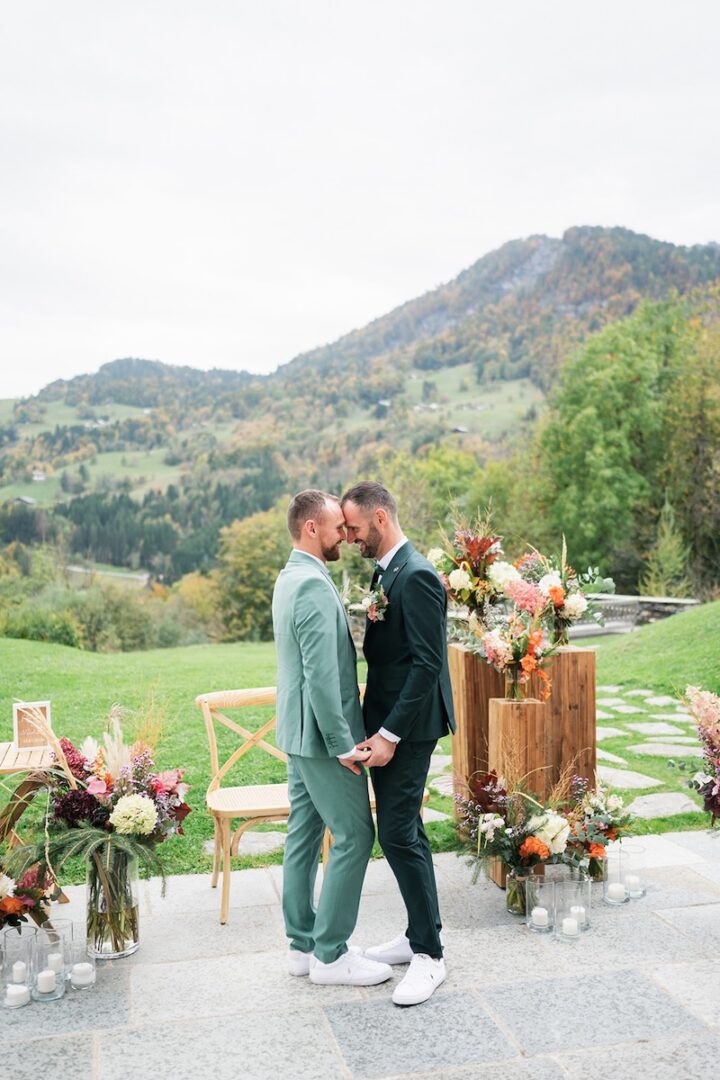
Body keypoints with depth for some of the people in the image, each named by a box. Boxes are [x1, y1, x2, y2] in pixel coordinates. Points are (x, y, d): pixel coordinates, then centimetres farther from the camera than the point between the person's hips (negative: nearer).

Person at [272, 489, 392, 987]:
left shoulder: (290, 577, 12)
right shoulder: (315, 585, -21)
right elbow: (321, 675, -25)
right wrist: (342, 744, -20)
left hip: (300, 733, 10)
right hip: (321, 734, -10)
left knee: (305, 834, 14)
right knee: (354, 835, -1)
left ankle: (303, 945, 24)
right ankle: (330, 954, 8)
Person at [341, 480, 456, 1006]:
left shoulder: (416, 576, -18)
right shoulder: (386, 572, 13)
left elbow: (428, 662, -22)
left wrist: (390, 734, -22)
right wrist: (370, 621, 3)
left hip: (408, 726, -10)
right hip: (388, 722, 10)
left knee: (398, 834, -6)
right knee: (405, 830, 16)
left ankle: (429, 955, 7)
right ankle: (420, 934, 29)